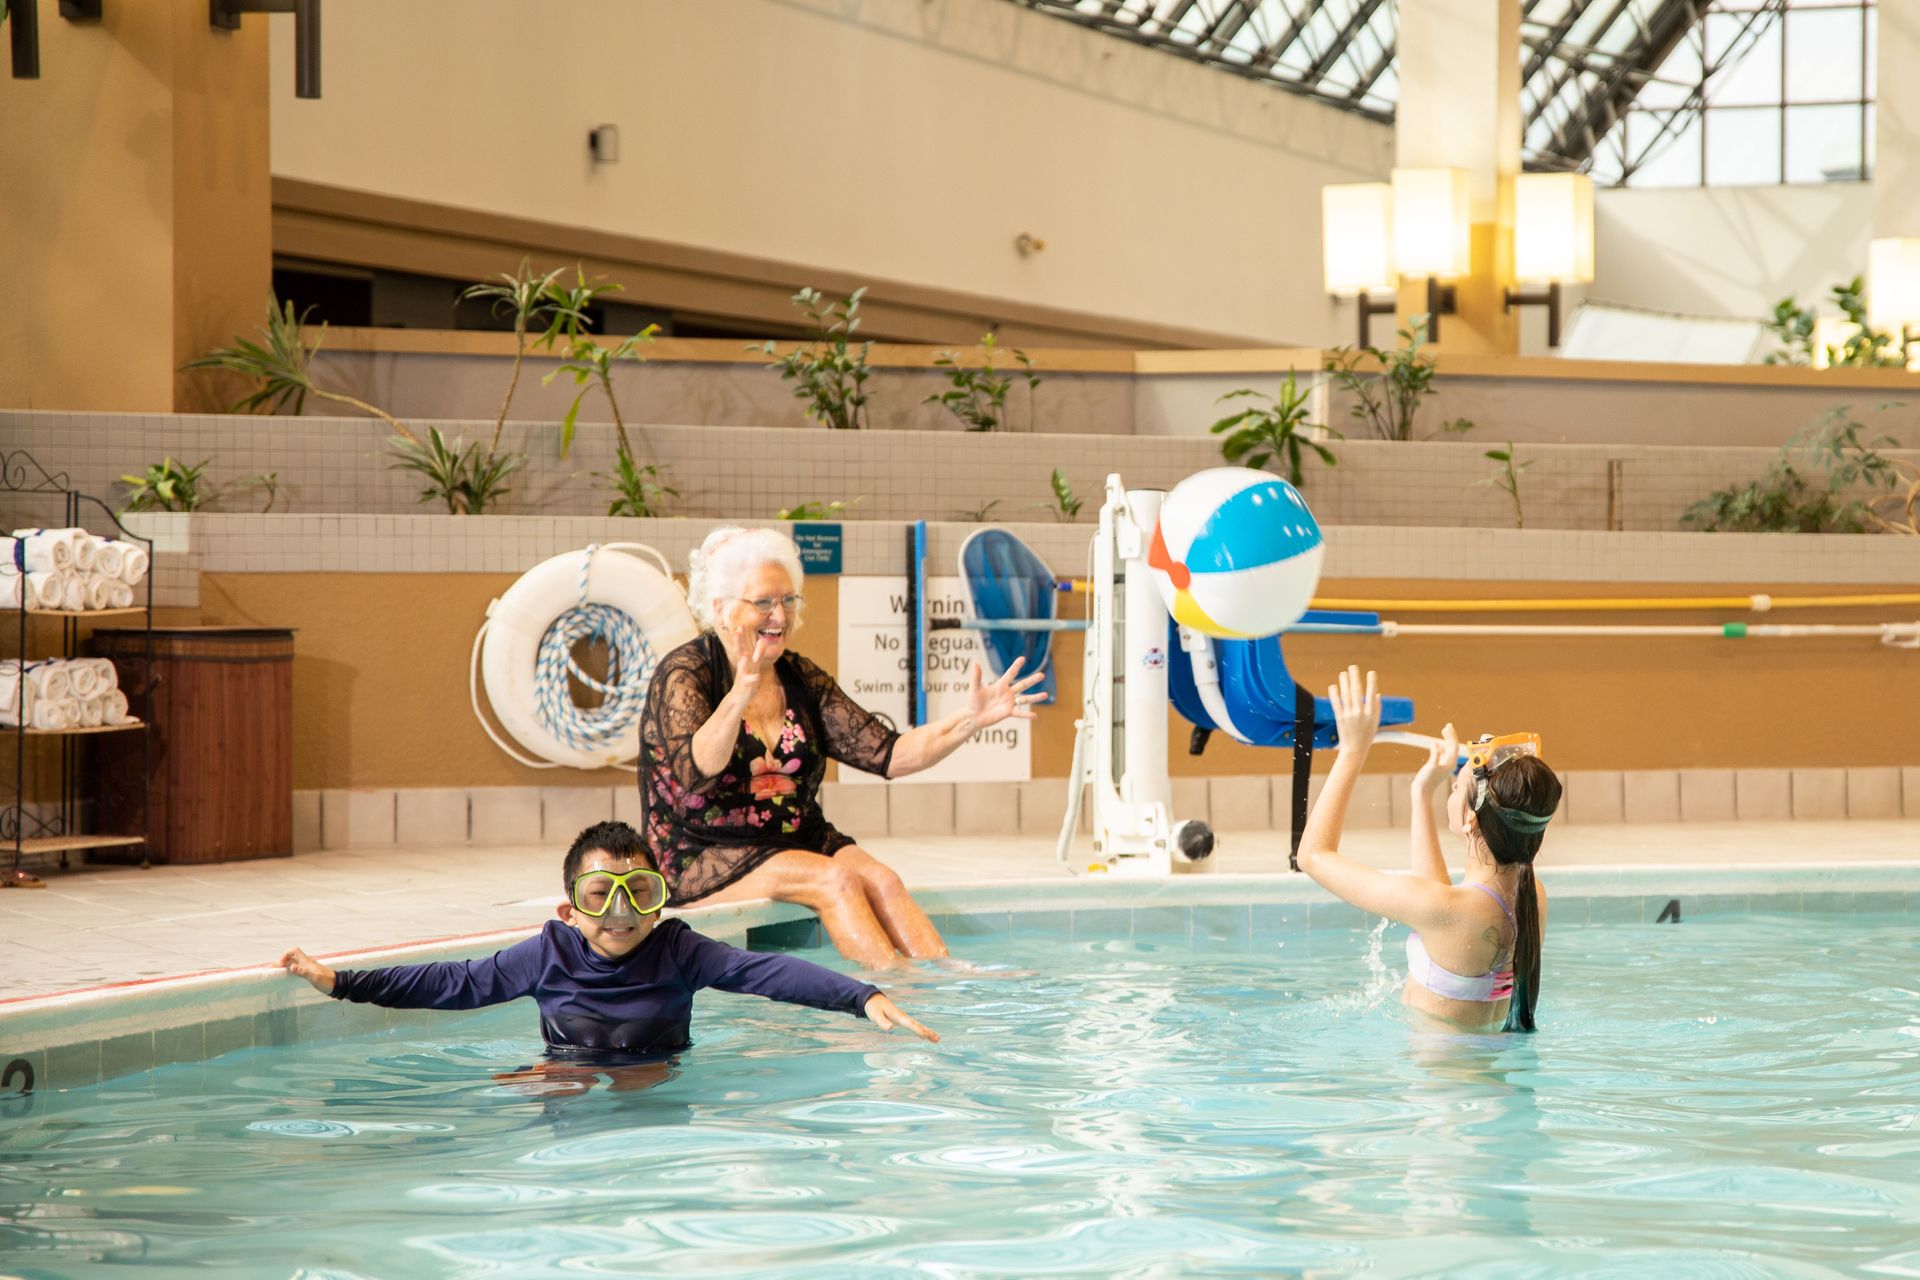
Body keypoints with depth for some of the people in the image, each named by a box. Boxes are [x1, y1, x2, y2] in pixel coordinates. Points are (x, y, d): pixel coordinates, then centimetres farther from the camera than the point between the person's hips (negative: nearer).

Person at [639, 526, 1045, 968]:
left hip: (800, 843, 6)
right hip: (703, 861, -6)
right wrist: (738, 699, -42)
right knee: (835, 878, -28)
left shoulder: (801, 679, 10)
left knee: (880, 879, -22)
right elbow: (694, 775, -26)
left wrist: (970, 719, -9)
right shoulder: (683, 675, -9)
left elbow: (889, 754, 4)